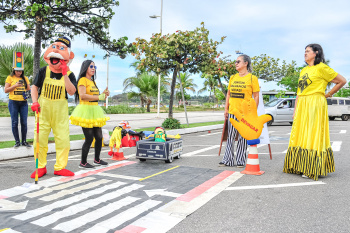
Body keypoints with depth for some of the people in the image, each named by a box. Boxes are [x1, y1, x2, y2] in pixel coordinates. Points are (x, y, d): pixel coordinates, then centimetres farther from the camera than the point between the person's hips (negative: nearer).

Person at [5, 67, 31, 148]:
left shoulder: (25, 78, 12)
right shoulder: (10, 78, 4)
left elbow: (29, 89, 15)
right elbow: (6, 90, 1)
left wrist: (26, 84, -6)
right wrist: (15, 85, -11)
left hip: (23, 102, 2)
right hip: (13, 102, -2)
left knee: (24, 122, 0)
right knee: (14, 123, -1)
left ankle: (24, 141, 6)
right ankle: (17, 142, 5)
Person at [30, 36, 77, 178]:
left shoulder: (69, 74, -3)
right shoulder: (44, 71, 1)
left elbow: (71, 92, -18)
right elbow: (34, 87, 4)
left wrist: (65, 75, -23)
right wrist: (34, 102, -11)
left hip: (60, 110, -1)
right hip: (43, 108, 1)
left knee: (63, 138, 0)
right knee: (40, 138, 4)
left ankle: (60, 167, 14)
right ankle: (41, 167, 19)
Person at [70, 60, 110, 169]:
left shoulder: (93, 81, 20)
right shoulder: (83, 80, -6)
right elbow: (82, 95, -20)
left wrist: (104, 94, 7)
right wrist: (99, 97, -22)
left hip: (94, 110, 8)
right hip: (86, 110, -8)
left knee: (99, 137, 9)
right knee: (89, 138, -7)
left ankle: (97, 160, 24)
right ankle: (83, 162, 7)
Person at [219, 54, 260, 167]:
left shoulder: (252, 78, -2)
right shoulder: (233, 77, 12)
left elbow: (256, 96, -3)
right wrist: (226, 109, 10)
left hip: (245, 112, -4)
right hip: (232, 112, 5)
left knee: (242, 137, 3)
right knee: (230, 137, 8)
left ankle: (240, 161, 14)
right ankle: (228, 160, 15)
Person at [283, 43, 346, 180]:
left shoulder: (321, 68, -2)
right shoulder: (303, 71, 19)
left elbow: (342, 81, 0)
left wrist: (328, 94, 3)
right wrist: (295, 110, 12)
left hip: (315, 105, -7)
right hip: (302, 107, 7)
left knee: (313, 136, -6)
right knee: (301, 136, 6)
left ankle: (314, 169, 0)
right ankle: (301, 166, 14)